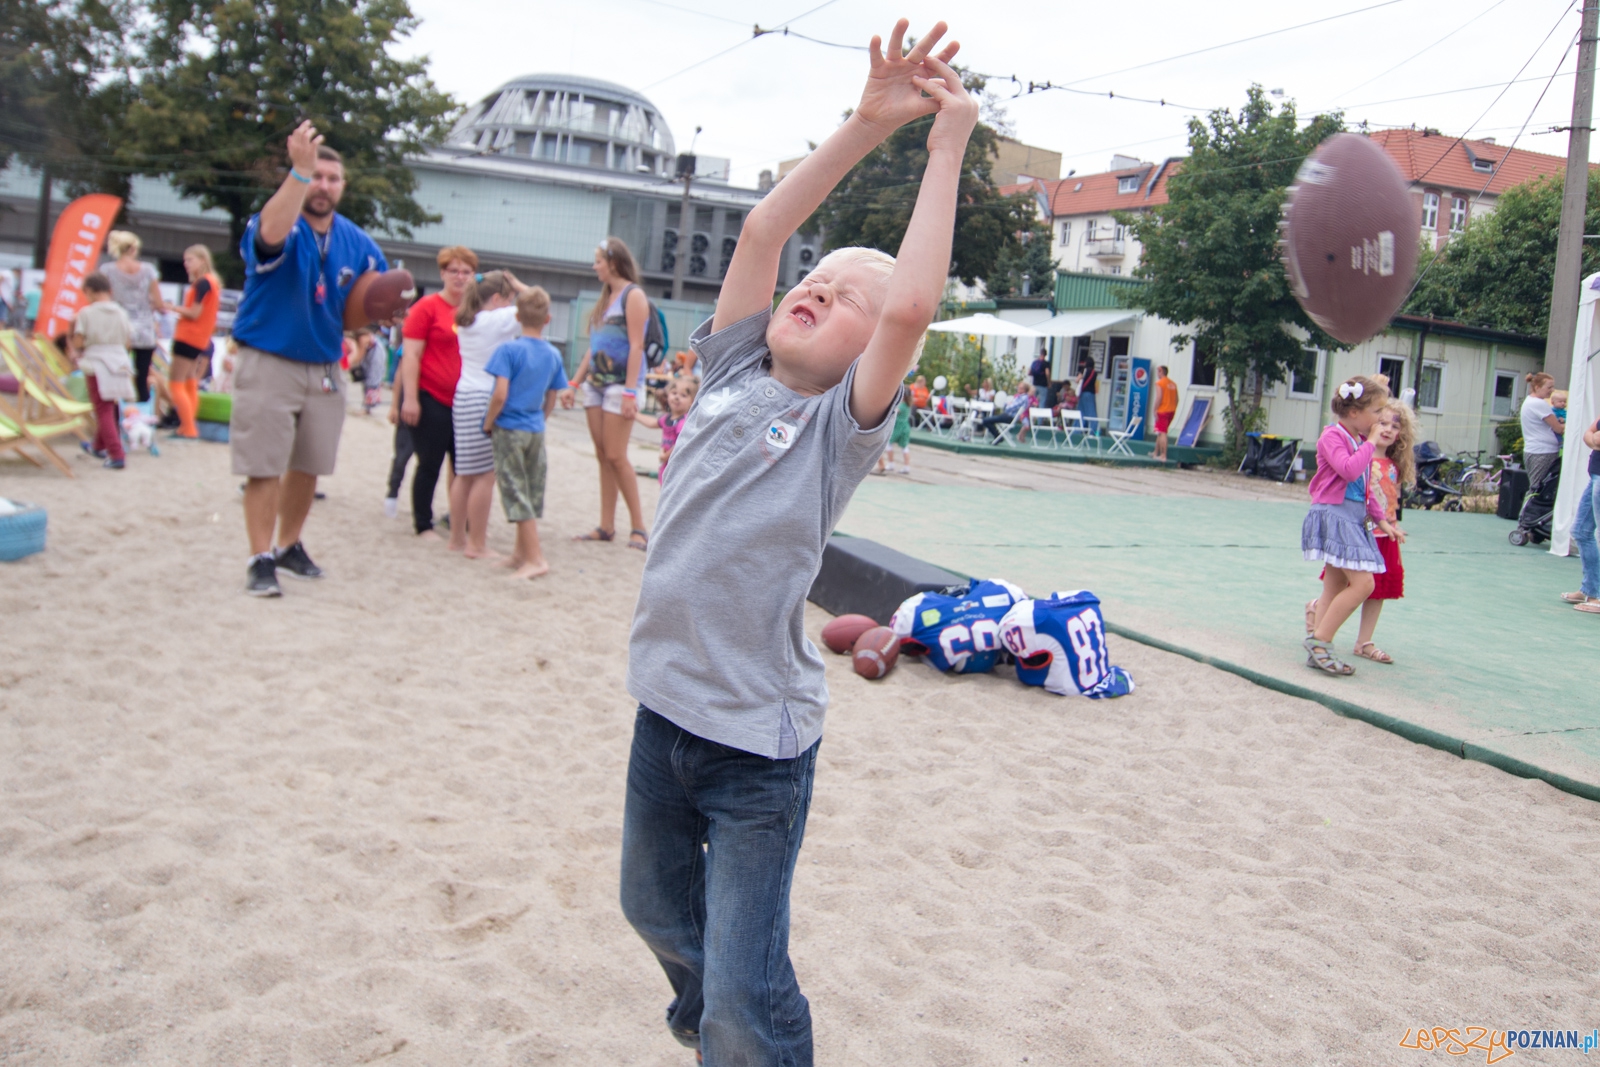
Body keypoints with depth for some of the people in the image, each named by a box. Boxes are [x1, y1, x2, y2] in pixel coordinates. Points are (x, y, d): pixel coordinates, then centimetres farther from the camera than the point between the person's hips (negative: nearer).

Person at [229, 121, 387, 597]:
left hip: (325, 369, 5)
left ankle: (289, 545, 29)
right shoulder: (282, 227, -12)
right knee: (266, 467, -4)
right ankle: (261, 558, 3)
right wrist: (300, 169, -49)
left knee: (309, 466, 13)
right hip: (269, 364, -5)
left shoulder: (356, 241, 6)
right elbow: (271, 232, -37)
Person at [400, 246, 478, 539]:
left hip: (464, 403, 5)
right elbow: (411, 354, -8)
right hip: (431, 399, -4)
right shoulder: (427, 307, -6)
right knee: (430, 465, 3)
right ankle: (423, 526, 15)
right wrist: (410, 398, -14)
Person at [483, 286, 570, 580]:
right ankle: (522, 552, 27)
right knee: (532, 491, 15)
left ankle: (535, 558, -3)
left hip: (509, 430, -5)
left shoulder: (508, 349, -13)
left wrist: (488, 423, -7)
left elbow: (500, 394, -20)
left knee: (517, 493, -1)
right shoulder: (553, 355, 3)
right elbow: (551, 399, 9)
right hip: (536, 431, 6)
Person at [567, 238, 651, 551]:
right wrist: (575, 382, 17)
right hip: (596, 383, 8)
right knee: (603, 456, 7)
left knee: (616, 456, -10)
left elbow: (636, 345, -14)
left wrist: (630, 391, -20)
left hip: (621, 383, -8)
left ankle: (638, 526, -4)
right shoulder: (606, 297, 18)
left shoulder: (633, 295, -7)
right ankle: (606, 526, 11)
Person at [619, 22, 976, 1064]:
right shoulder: (732, 375, 3)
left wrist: (947, 144, -19)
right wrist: (867, 124, -9)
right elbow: (761, 228, -6)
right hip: (666, 705, 6)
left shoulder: (845, 422, -11)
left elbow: (913, 304, -27)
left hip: (760, 741, -6)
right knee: (659, 911, 28)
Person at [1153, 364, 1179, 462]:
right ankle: (1156, 453, 27)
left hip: (1162, 411, -8)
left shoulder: (1159, 383, -10)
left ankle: (1163, 456, -11)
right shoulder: (1173, 384, 11)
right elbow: (1176, 399, 13)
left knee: (1162, 433, -7)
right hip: (1171, 411, 8)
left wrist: (1155, 410, -14)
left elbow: (1159, 398, -18)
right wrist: (1174, 410, 19)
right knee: (1161, 433, 19)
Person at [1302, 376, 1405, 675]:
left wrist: (1380, 519, 18)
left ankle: (1317, 651, 10)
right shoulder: (1333, 437, -10)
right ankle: (1319, 641, -11)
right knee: (1363, 583, -17)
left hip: (1353, 517, 10)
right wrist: (1371, 443, -16)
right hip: (1334, 514, -10)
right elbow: (1349, 470, -28)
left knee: (1335, 588, 8)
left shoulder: (1360, 441, 17)